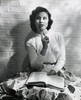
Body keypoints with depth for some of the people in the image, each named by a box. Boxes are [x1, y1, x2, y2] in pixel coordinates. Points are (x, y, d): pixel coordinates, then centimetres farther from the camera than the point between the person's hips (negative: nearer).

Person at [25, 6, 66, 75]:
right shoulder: (30, 42, 1)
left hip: (57, 73, 2)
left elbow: (62, 59, 2)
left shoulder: (58, 36, 4)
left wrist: (54, 71, -16)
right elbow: (34, 66, -6)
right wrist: (44, 48, -18)